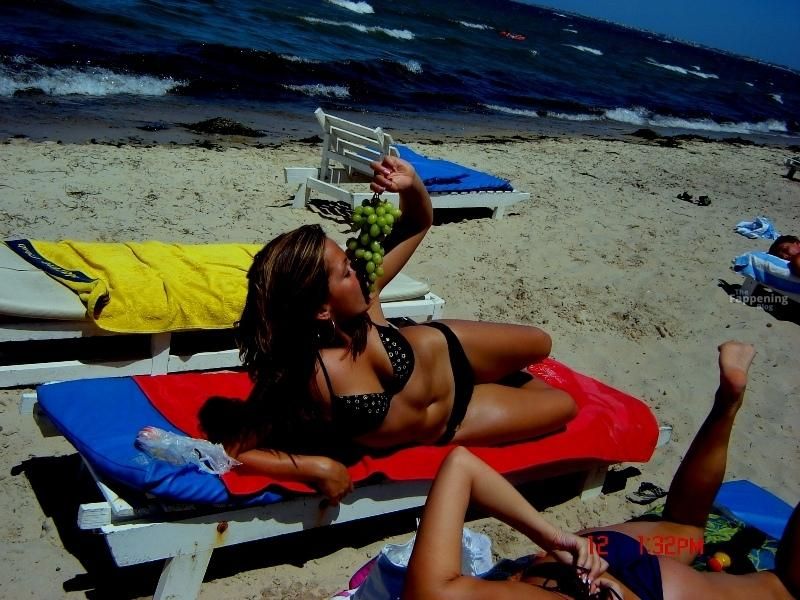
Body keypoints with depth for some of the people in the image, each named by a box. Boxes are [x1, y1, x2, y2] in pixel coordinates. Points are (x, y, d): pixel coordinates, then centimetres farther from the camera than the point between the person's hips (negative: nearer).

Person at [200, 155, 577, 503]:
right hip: (441, 426, -3)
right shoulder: (298, 378, -42)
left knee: (541, 344, 22)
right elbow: (233, 448, -38)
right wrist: (316, 466, -44)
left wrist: (411, 184, -38)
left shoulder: (360, 292, -30)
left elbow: (419, 223, -17)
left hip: (443, 348, 3)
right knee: (562, 407, 9)